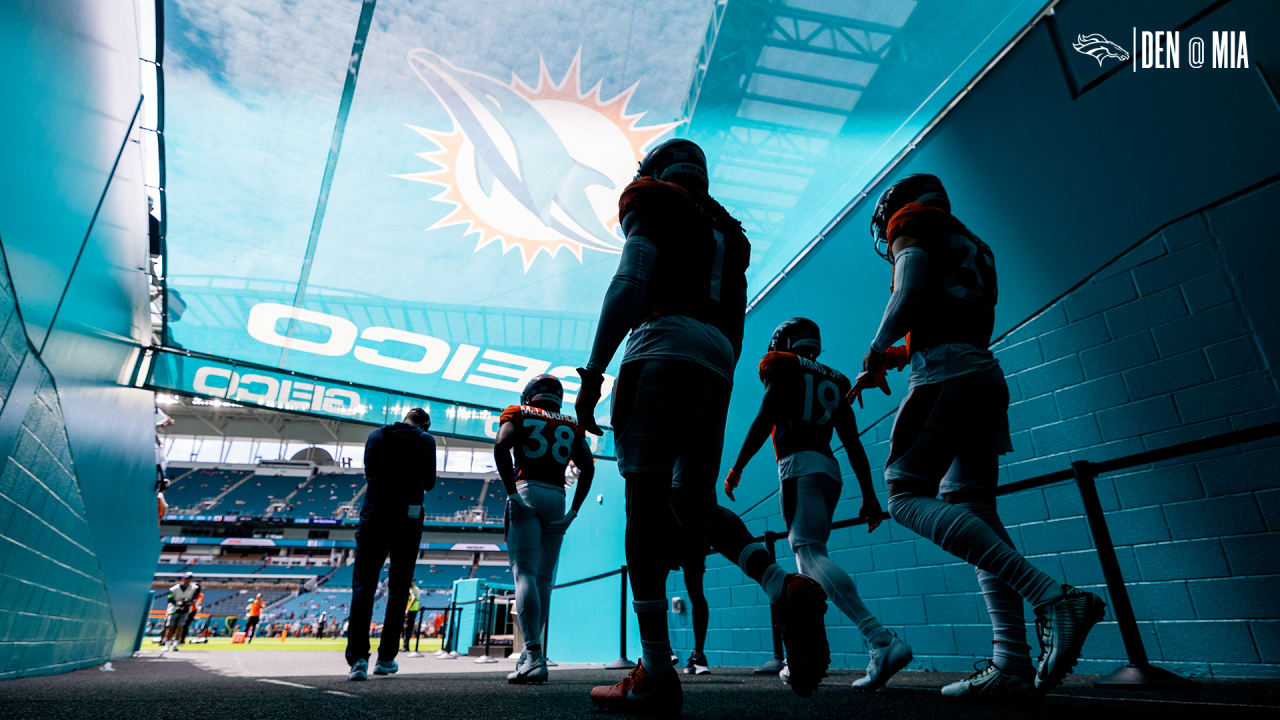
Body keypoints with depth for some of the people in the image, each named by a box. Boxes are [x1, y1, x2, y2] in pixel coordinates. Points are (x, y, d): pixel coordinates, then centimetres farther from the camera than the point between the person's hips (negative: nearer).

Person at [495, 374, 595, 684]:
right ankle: (530, 653, 16)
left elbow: (501, 445, -10)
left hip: (526, 491, -3)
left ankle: (535, 656, -19)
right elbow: (588, 467, 8)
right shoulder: (571, 426, 17)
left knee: (525, 574, -9)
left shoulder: (518, 414, 9)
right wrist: (574, 510, 7)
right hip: (557, 497, 4)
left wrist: (511, 492, -11)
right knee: (544, 579, 10)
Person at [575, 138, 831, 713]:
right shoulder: (727, 233, 31)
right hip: (718, 365, 7)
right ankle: (786, 588, -12)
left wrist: (592, 372, -11)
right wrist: (717, 396, 25)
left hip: (664, 348, -7)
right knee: (694, 501, 12)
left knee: (646, 500, -10)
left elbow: (629, 285, -6)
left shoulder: (653, 208, 11)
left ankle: (655, 677, -12)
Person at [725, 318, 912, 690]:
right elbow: (853, 443, 17)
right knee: (809, 562, 11)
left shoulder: (782, 367, 5)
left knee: (811, 553, -16)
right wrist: (869, 494, 16)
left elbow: (765, 419, -7)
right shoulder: (834, 382, 23)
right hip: (830, 470, 8)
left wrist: (737, 467, -3)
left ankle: (881, 641, -29)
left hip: (799, 464, -7)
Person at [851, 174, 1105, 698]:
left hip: (946, 374, -9)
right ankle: (1013, 662, -5)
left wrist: (872, 361, -3)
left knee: (907, 496, -14)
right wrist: (903, 354, 33)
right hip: (985, 375, 9)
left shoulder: (914, 224, 7)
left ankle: (1053, 597, -24)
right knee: (973, 510, 3)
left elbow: (909, 297, -10)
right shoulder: (972, 247, 31)